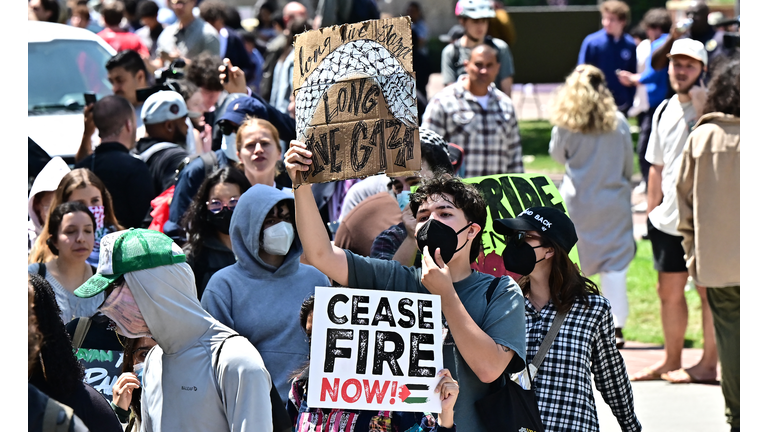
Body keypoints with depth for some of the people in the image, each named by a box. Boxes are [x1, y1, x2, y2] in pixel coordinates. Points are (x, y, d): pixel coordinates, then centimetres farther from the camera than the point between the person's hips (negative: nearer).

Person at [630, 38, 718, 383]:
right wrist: (652, 211, 18)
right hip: (668, 218, 7)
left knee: (708, 290, 1)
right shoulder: (664, 111, 12)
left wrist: (701, 107, -31)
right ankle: (671, 360, 25)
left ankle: (708, 364, 9)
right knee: (669, 290, 13)